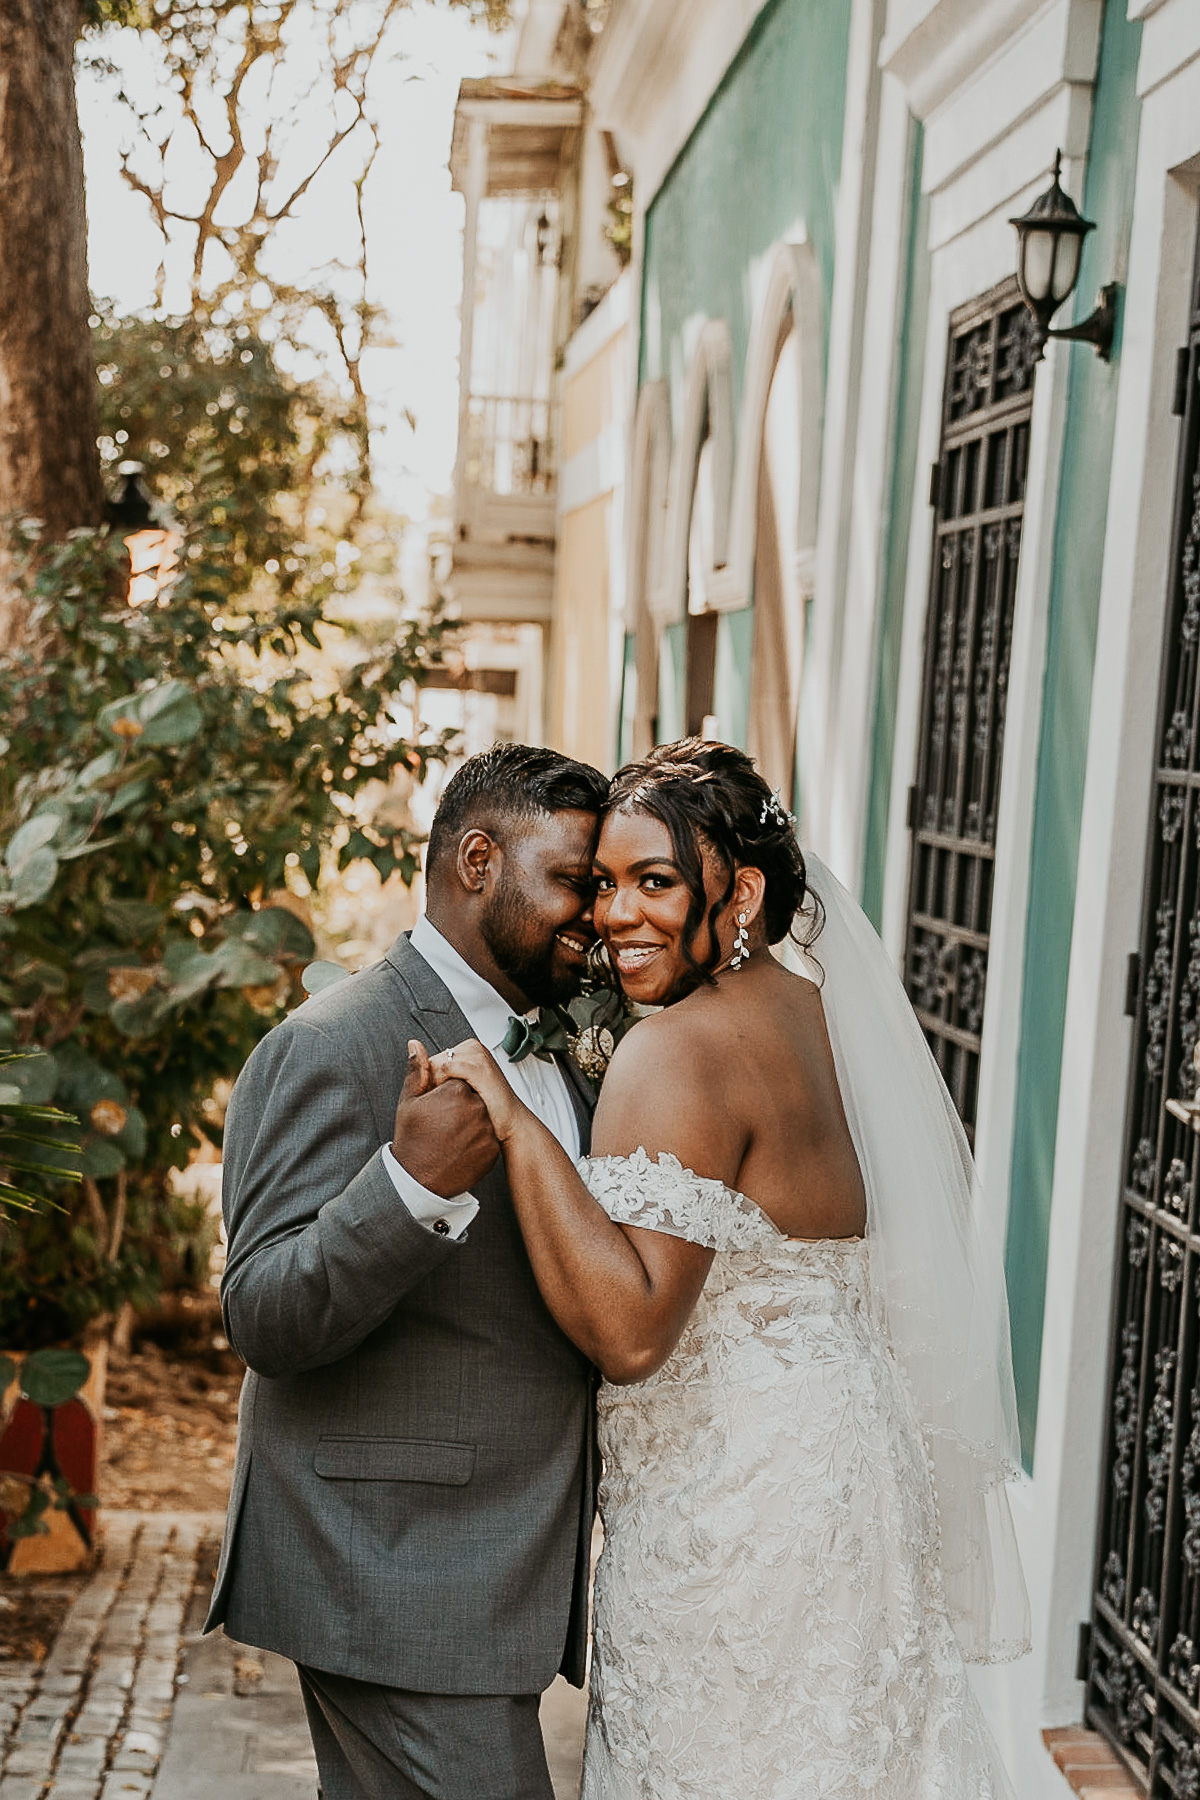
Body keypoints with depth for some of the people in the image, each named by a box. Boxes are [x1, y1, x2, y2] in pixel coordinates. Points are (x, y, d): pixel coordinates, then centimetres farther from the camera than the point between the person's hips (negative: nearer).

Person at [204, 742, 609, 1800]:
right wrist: (409, 1185, -34)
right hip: (394, 1584, -8)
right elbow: (264, 1322, -22)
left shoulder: (552, 1057, 14)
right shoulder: (333, 1049, -15)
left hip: (495, 1580, 8)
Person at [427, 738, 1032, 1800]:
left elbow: (628, 1329, -29)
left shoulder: (681, 1048, -20)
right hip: (835, 1464, 9)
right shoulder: (812, 1011, 8)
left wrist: (516, 1126, -29)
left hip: (735, 1505, -9)